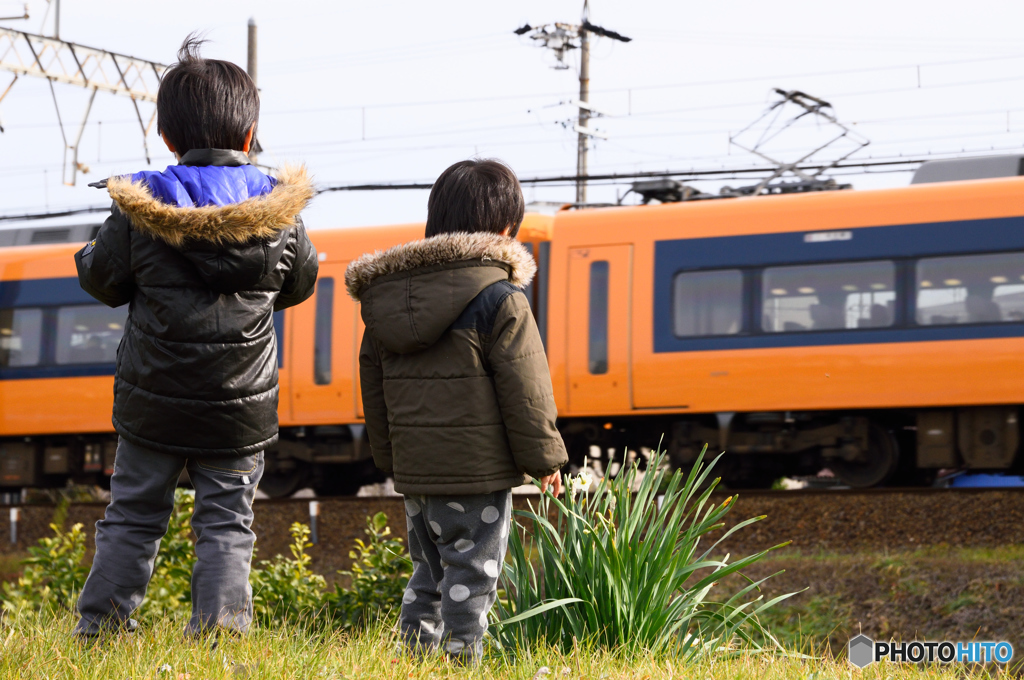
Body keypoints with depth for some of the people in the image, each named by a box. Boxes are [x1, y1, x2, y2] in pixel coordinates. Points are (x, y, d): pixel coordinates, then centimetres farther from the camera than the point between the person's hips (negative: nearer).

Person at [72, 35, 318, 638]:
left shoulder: (139, 209, -10)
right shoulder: (279, 214, -5)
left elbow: (103, 281, 2)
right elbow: (300, 284, 10)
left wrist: (89, 255, 23)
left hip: (154, 407, 0)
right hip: (241, 410, 0)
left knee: (132, 518, 13)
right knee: (227, 525, 8)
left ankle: (102, 626, 16)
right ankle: (219, 629, 3)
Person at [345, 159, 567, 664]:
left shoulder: (383, 297, 8)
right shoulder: (498, 300, -13)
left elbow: (374, 388, 14)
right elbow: (523, 389, -10)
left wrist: (389, 455, 23)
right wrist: (544, 457, -1)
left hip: (413, 466, 6)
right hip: (476, 468, -6)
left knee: (429, 571, 18)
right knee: (472, 572, 0)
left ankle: (417, 648, 18)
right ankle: (460, 658, -2)